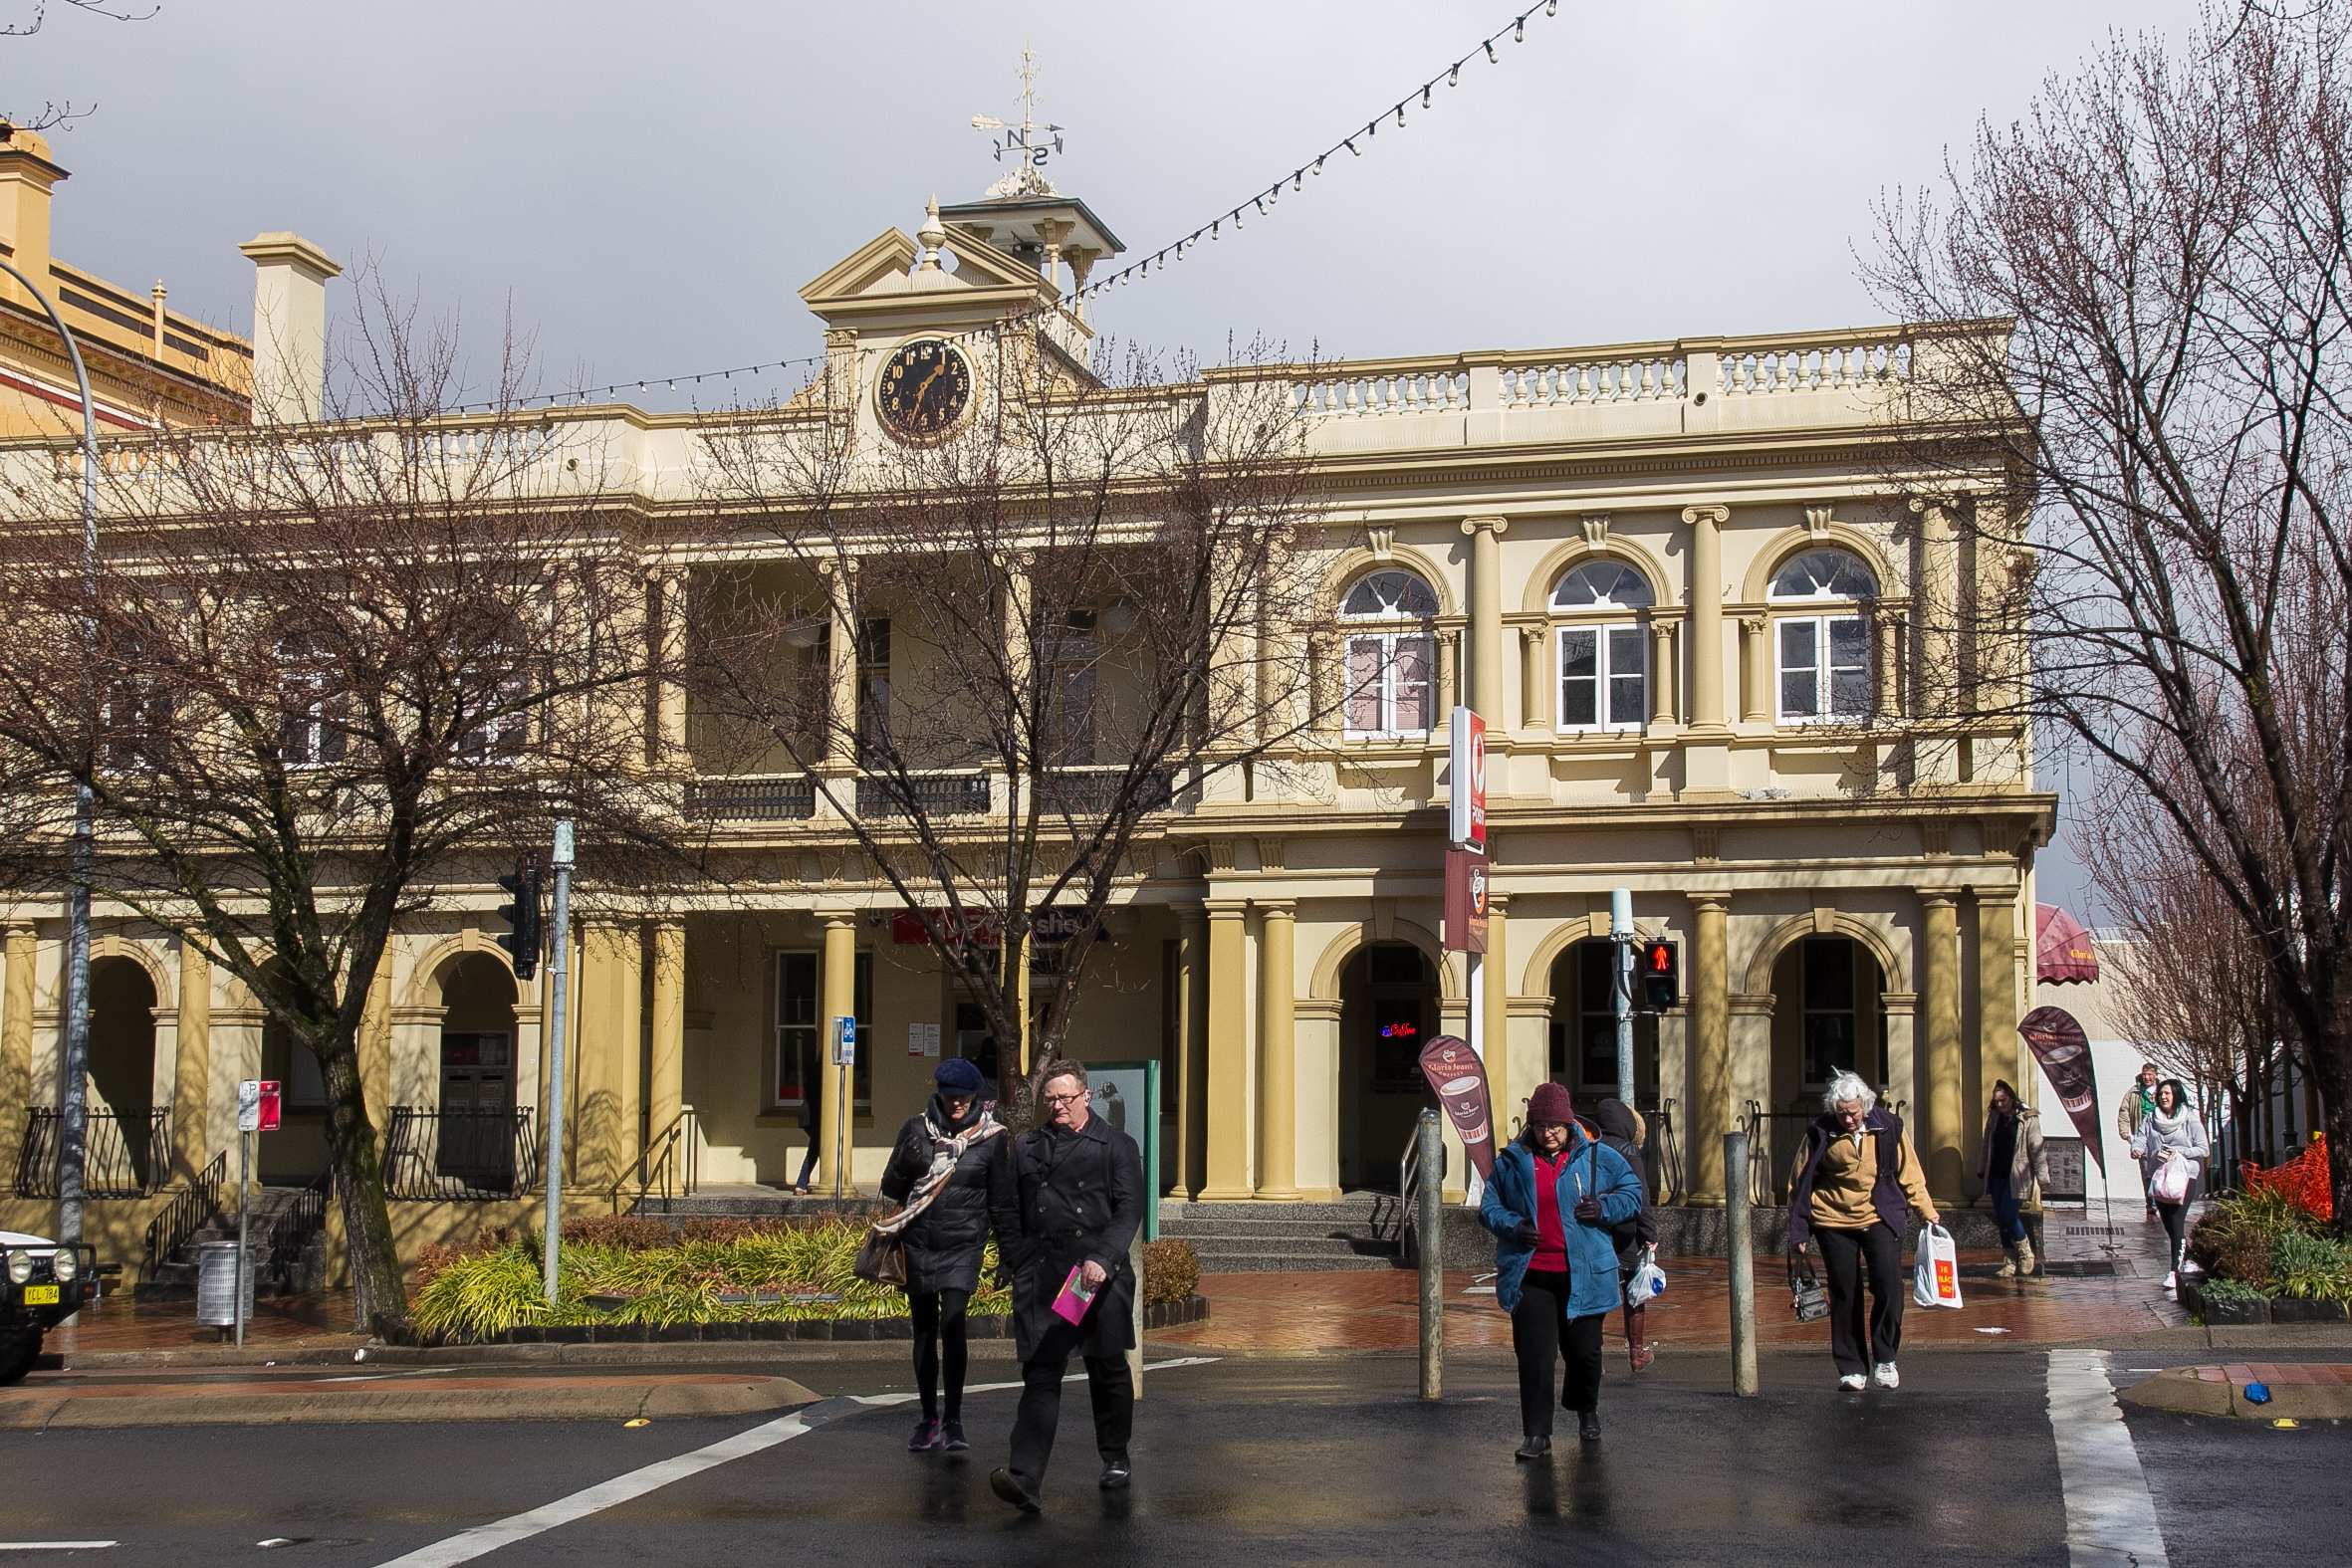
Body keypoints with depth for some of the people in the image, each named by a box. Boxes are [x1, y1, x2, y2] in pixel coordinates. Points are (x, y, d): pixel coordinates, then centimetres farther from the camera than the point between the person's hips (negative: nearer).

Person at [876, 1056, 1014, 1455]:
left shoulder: (991, 1135, -1)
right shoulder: (916, 1128, 1)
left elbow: (1001, 1200, 5)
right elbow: (890, 1189, 4)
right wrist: (907, 1163, -16)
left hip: (963, 1246, -2)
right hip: (919, 1243, 2)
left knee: (952, 1323, -16)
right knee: (924, 1329, 7)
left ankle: (953, 1420, -10)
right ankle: (929, 1419, 18)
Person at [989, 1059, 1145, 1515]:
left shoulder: (1116, 1146, 4)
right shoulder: (1027, 1147, 15)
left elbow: (1128, 1210, -4)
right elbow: (1009, 1212, 17)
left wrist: (1103, 1260, -18)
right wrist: (1020, 1264, 6)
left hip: (1099, 1277, -1)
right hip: (1040, 1280, 2)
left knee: (1108, 1370, 12)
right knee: (1040, 1374, -8)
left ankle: (1115, 1460, 32)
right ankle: (1025, 1479, -19)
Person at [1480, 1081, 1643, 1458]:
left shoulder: (1597, 1156, 3)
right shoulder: (1512, 1161, 5)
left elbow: (1633, 1191, 11)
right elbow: (1489, 1206, 14)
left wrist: (1604, 1208, -8)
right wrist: (1512, 1226, -7)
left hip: (1584, 1276, 0)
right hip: (1530, 1276, 0)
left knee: (1584, 1352, 9)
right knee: (1534, 1356, -5)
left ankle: (1585, 1410, 38)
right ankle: (1536, 1434, 2)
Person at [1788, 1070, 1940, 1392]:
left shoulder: (1887, 1127, -3)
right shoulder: (1820, 1133, -6)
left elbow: (1909, 1174, 7)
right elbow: (1800, 1183, 1)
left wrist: (1928, 1213, 2)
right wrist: (1798, 1231, 0)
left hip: (1880, 1219, 0)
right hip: (1834, 1223, 0)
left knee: (1890, 1286, -12)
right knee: (1844, 1296, 3)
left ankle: (1885, 1359, 3)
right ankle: (1852, 1368, 13)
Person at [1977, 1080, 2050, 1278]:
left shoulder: (2027, 1119, -7)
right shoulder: (1994, 1118, 9)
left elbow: (2037, 1149, -8)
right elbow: (1986, 1146, 19)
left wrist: (2042, 1178, -11)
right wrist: (1981, 1171, 19)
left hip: (2017, 1178, -6)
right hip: (1997, 1176, 6)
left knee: (2008, 1215, -14)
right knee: (2001, 1219, 5)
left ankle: (2026, 1253, 8)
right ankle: (2011, 1263, 13)